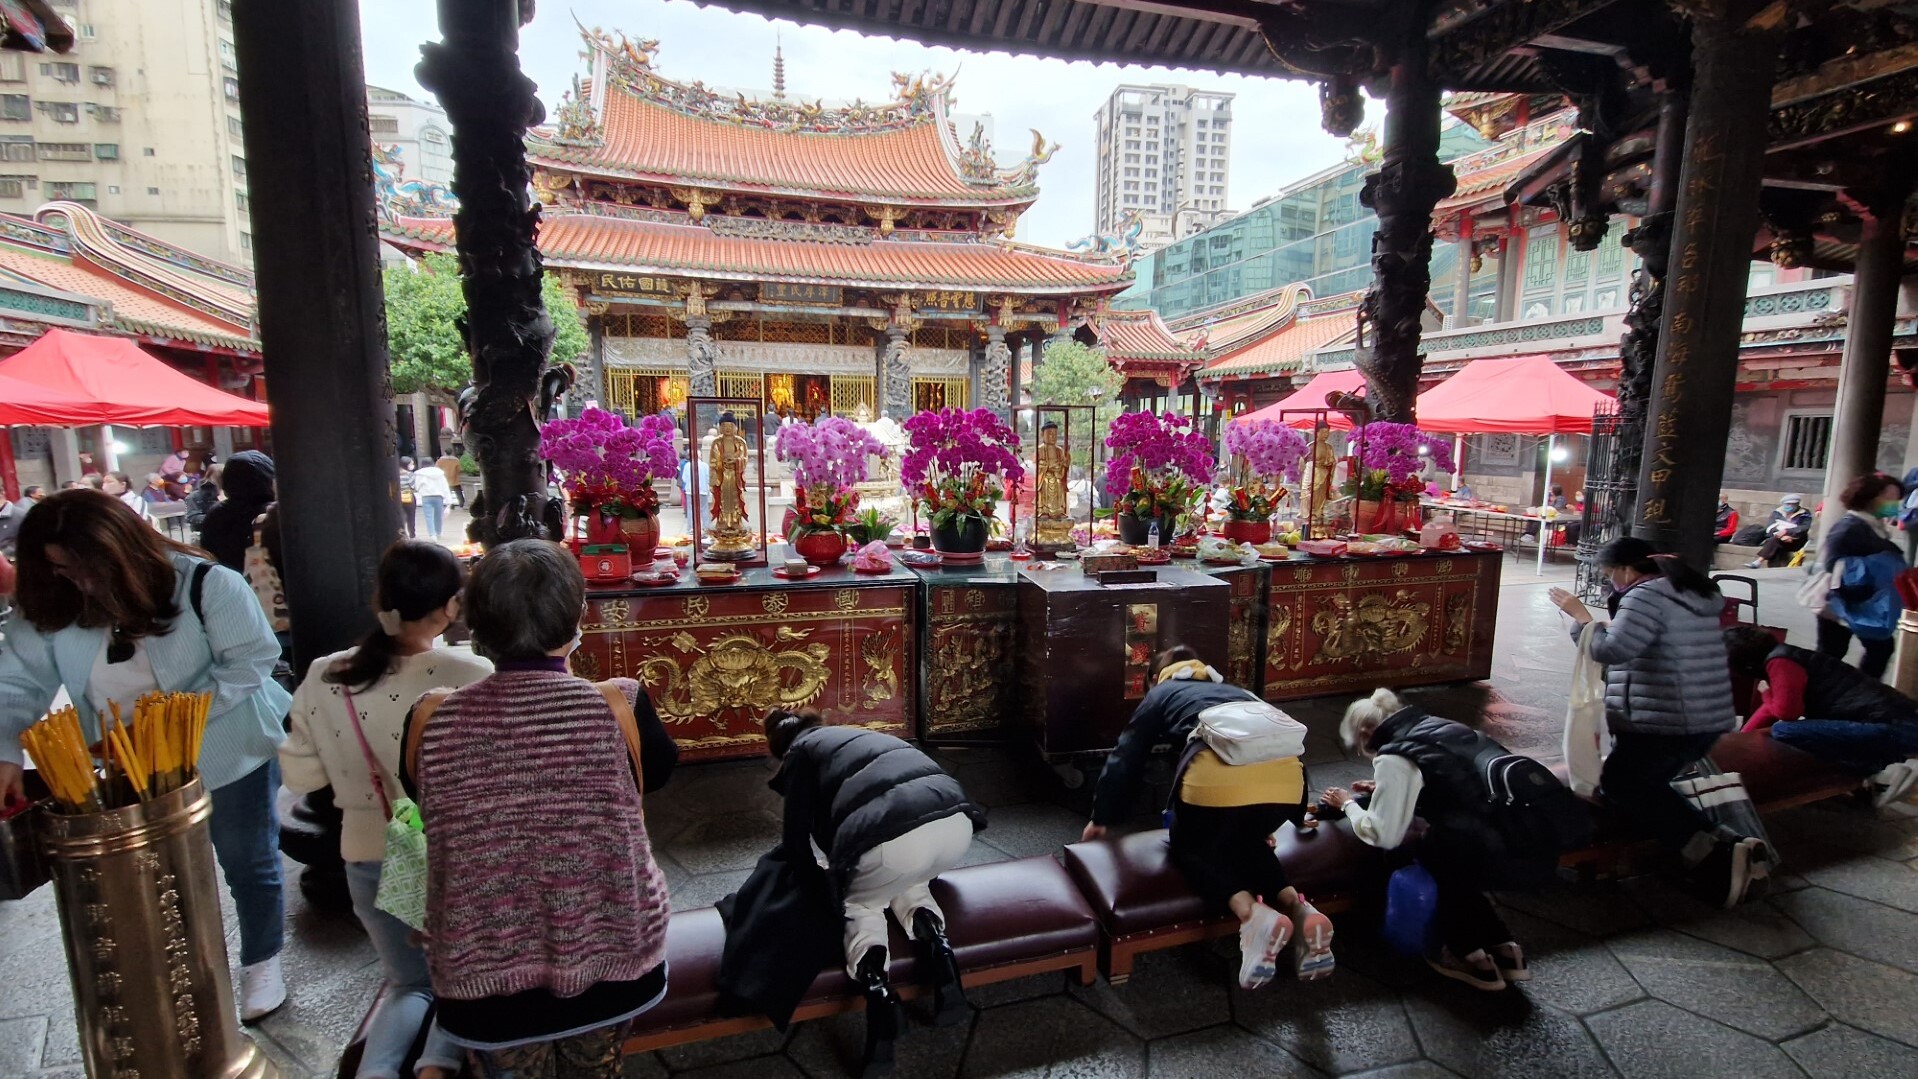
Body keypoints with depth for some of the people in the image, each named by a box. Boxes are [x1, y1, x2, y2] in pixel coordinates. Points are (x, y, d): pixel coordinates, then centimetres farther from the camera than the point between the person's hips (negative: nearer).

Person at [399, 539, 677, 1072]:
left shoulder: (429, 722, -18)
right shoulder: (620, 708, -25)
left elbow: (423, 801, 3)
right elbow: (660, 767, -3)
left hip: (484, 971, 1)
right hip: (606, 959, 0)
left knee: (511, 1066, 28)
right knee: (592, 1065, 27)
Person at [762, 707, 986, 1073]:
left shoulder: (800, 753, 21)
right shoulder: (858, 734, 37)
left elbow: (797, 837, 20)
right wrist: (841, 863, 60)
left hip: (895, 838, -6)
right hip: (959, 821, 6)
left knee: (858, 899, 26)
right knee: (906, 879, 36)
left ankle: (875, 985, 1)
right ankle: (936, 942, 11)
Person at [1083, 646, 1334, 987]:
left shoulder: (1160, 694, 29)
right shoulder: (1235, 691, 40)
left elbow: (1124, 759, 28)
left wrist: (1101, 818, 41)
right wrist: (1262, 820, 58)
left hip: (1218, 773, -5)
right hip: (1286, 773, 5)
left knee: (1188, 849, 21)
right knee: (1244, 840, 32)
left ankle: (1252, 914, -5)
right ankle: (1297, 907, 7)